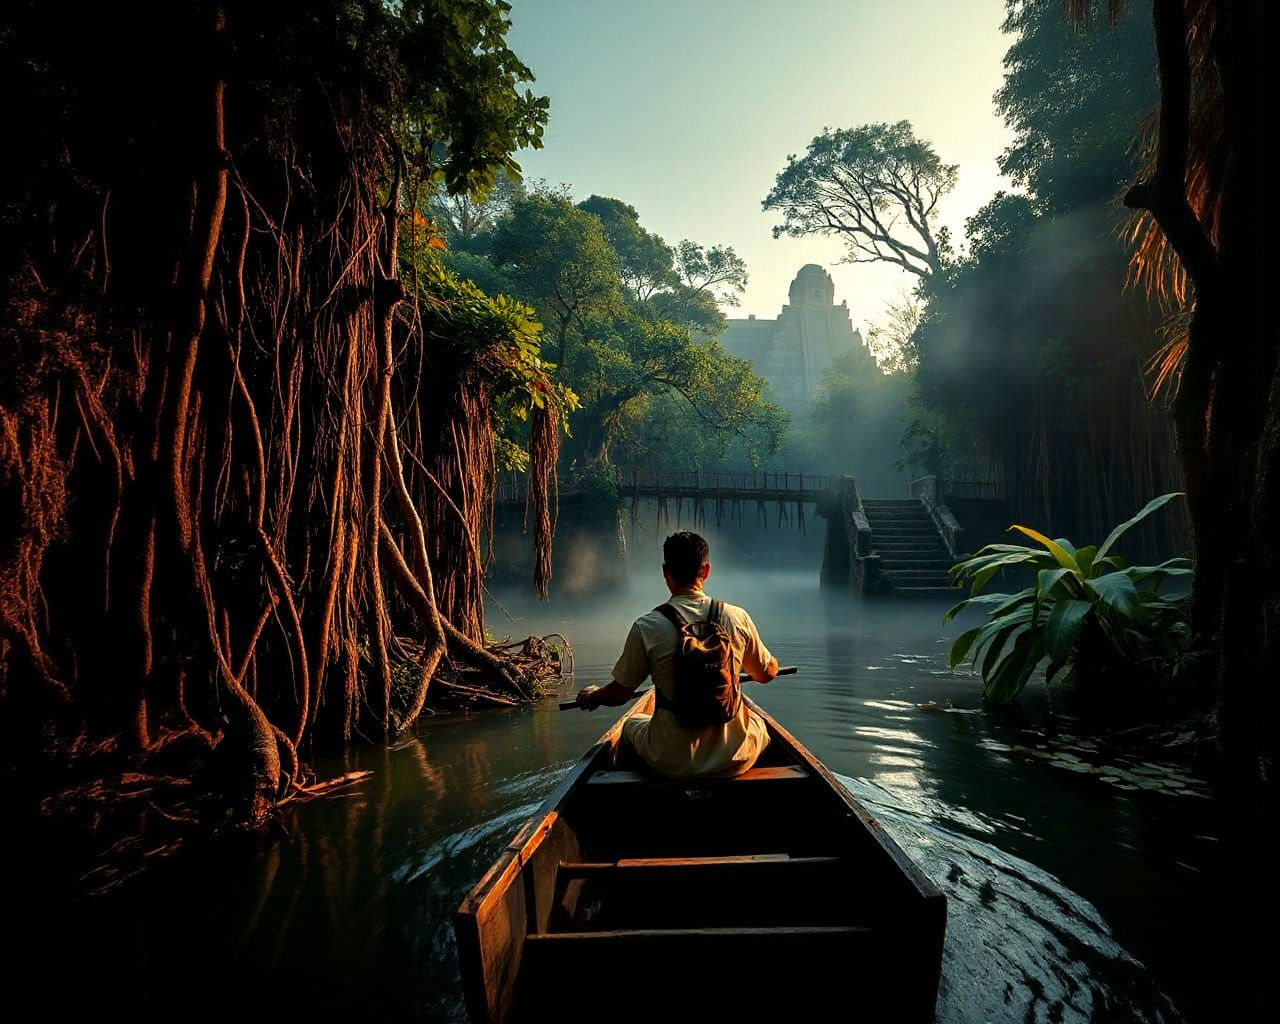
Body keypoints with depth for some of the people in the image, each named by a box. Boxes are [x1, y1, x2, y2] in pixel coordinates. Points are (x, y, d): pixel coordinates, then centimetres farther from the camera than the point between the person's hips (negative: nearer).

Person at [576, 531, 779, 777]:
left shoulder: (647, 628, -15)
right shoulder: (737, 618, -9)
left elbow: (618, 695, -5)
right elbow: (767, 673, 7)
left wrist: (591, 695, 18)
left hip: (671, 764, -1)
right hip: (735, 760, 1)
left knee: (631, 725, 31)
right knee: (759, 723, 35)